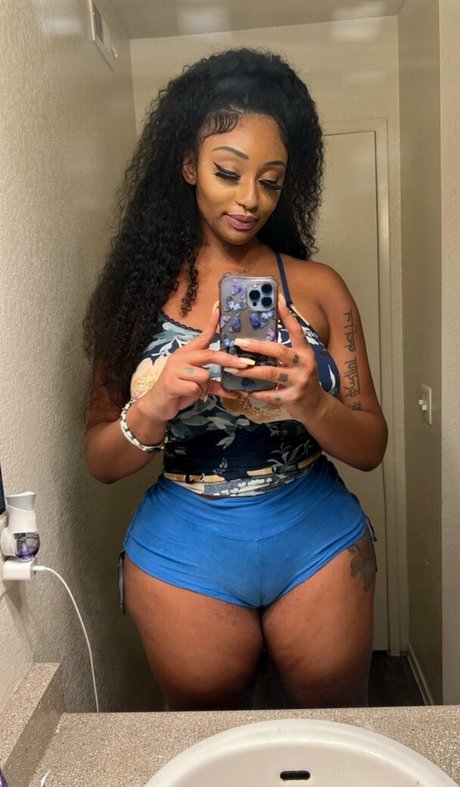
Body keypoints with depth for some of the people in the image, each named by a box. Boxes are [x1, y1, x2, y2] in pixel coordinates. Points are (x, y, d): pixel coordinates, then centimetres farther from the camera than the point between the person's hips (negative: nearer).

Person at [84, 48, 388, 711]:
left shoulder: (317, 287, -3)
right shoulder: (140, 289, -3)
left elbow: (371, 448, -3)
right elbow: (101, 462, -3)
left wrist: (310, 404, -24)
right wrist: (153, 409, -24)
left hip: (318, 544, 1)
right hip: (184, 554, 0)